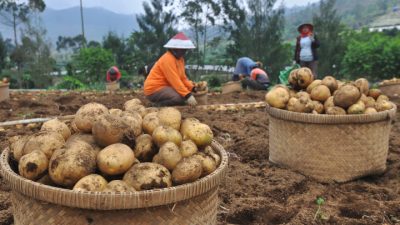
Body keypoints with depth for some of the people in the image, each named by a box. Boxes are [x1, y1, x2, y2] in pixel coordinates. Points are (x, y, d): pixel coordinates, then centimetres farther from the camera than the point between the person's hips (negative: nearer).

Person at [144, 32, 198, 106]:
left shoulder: (180, 58, 10)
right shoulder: (167, 59, -20)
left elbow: (183, 77, 8)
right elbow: (174, 80, -28)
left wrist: (193, 88, -8)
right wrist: (188, 95, -34)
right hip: (154, 89, -10)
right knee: (179, 98, -30)